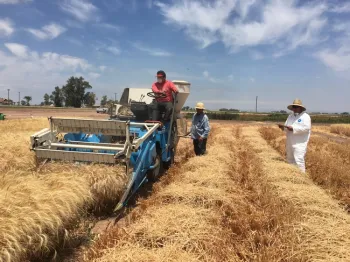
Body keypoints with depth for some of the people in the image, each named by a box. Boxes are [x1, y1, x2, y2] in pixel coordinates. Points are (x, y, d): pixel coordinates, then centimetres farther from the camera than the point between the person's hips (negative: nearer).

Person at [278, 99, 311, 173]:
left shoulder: (305, 116, -7)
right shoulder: (290, 116, 16)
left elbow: (306, 128, -19)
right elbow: (286, 126, 15)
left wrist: (293, 128, -25)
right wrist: (283, 127, -9)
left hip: (300, 143, -7)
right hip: (290, 142, 8)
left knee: (299, 160, -13)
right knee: (290, 159, 13)